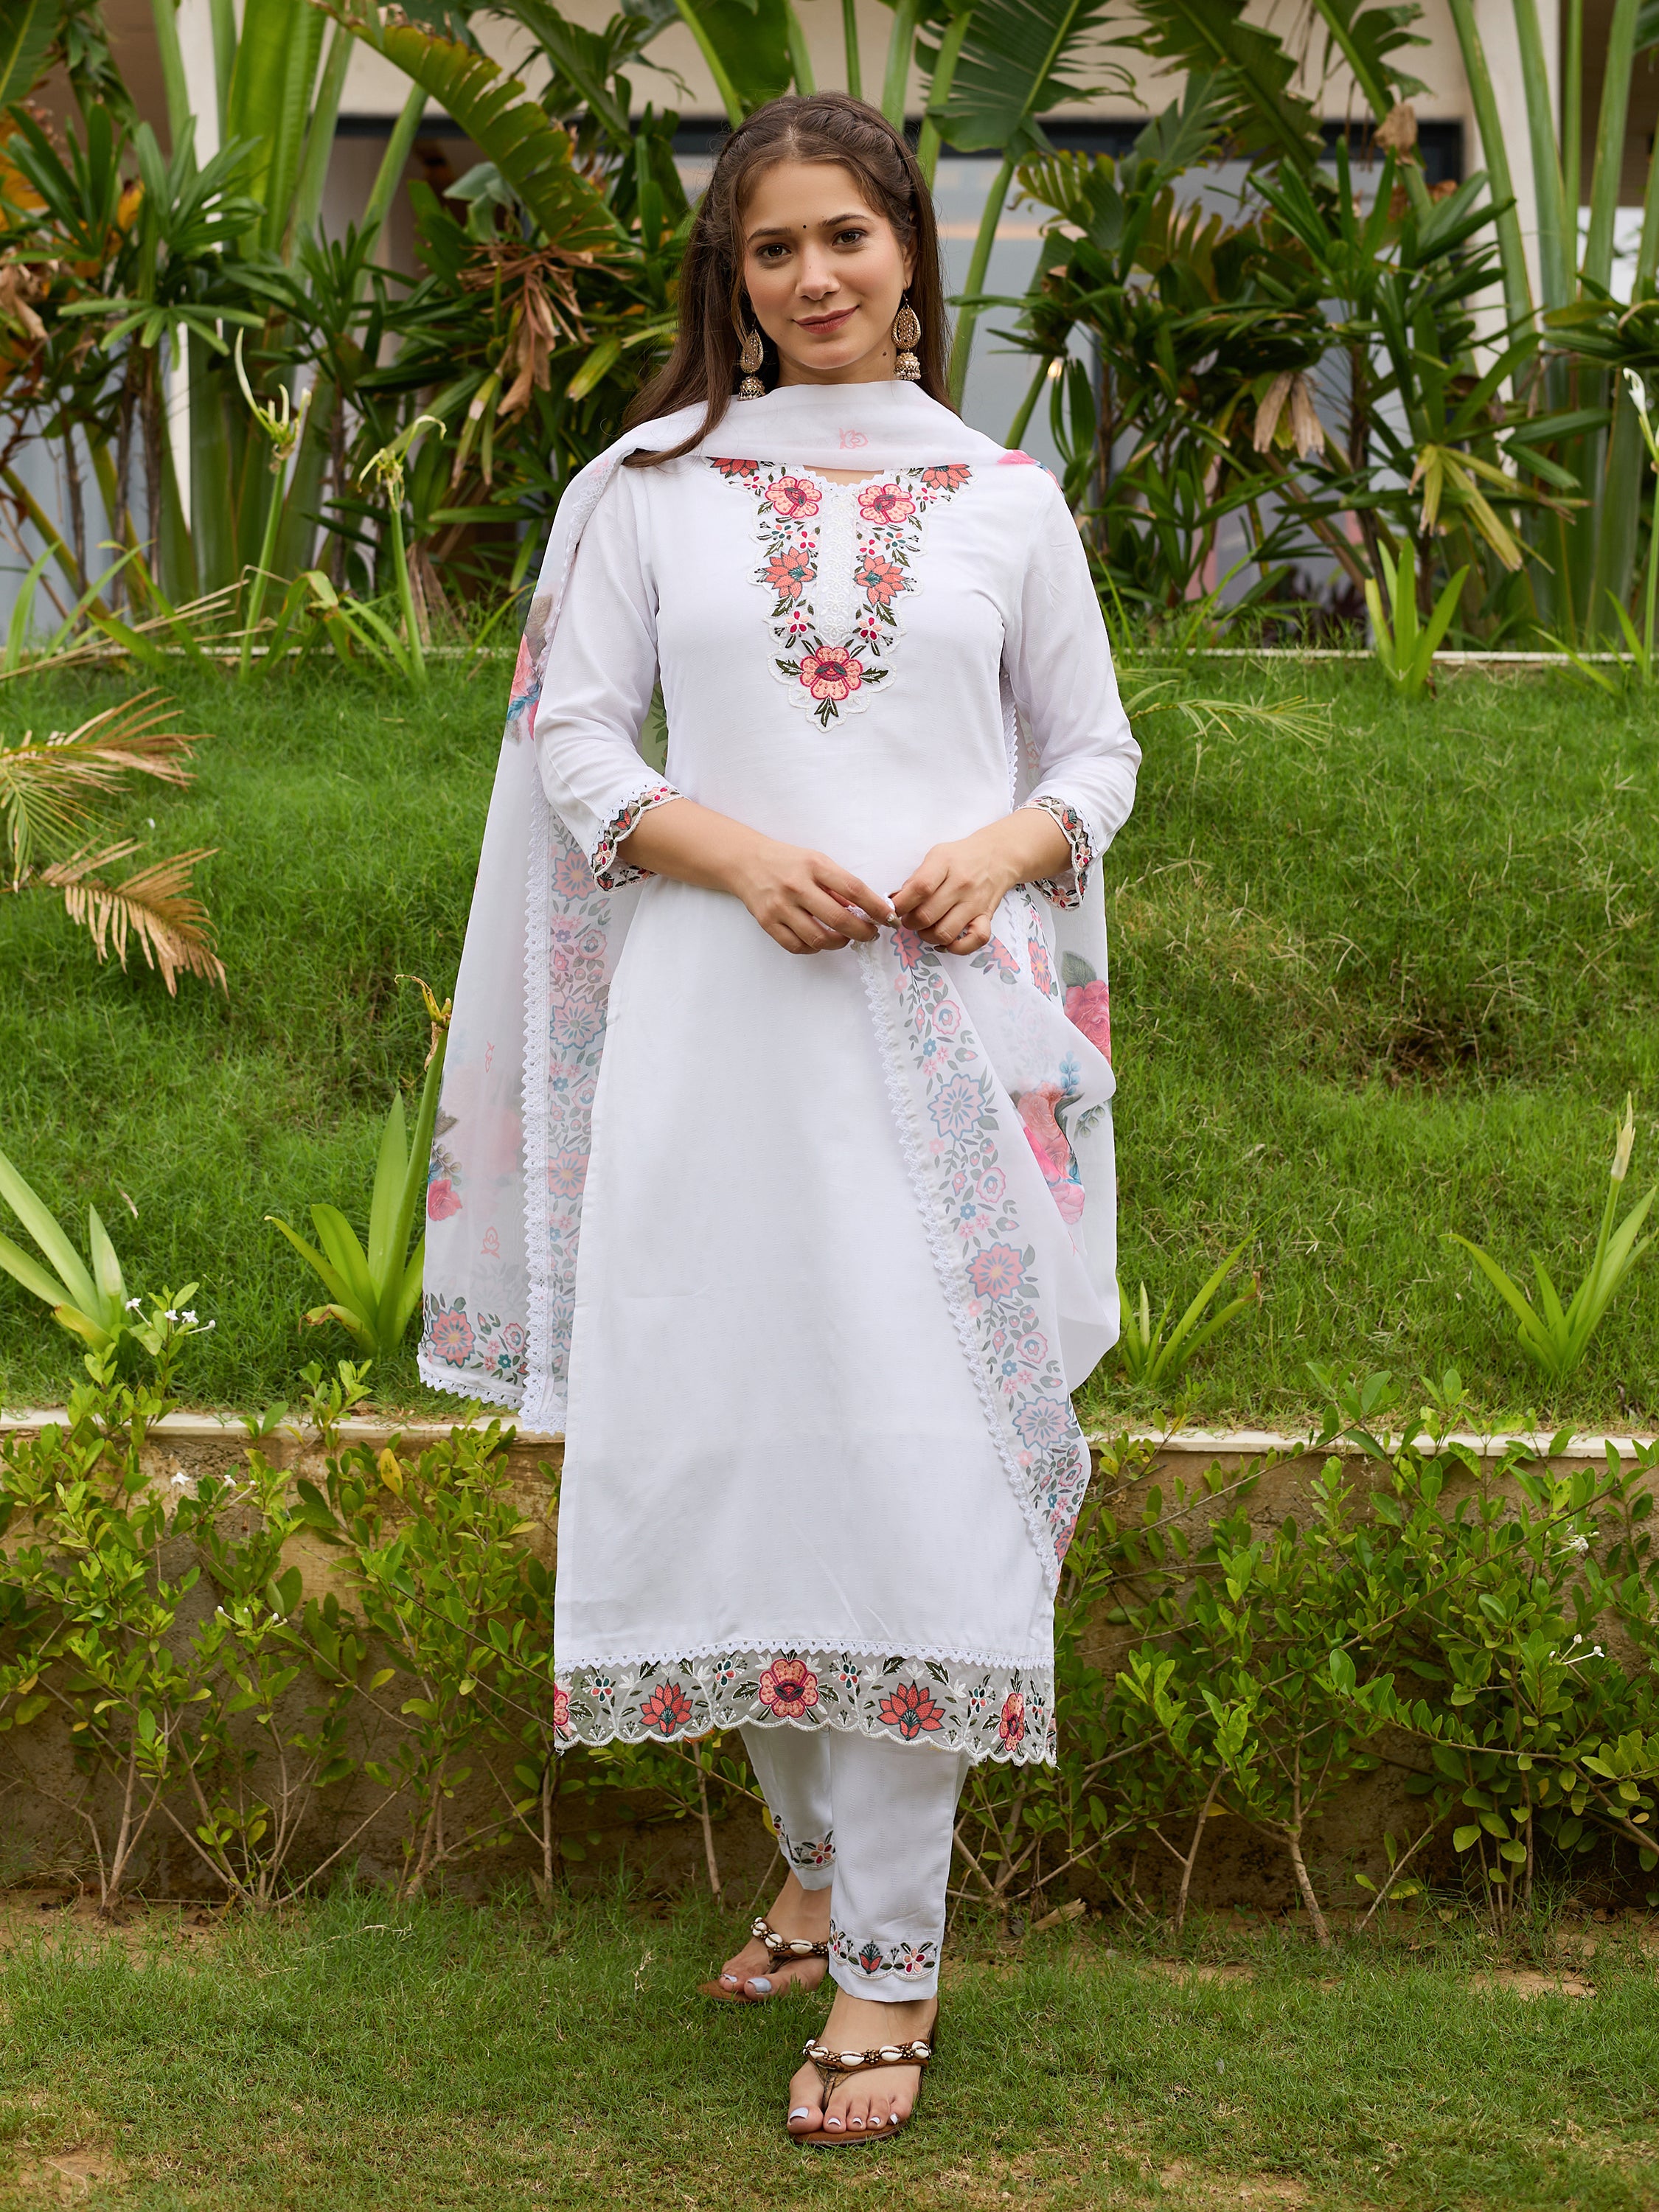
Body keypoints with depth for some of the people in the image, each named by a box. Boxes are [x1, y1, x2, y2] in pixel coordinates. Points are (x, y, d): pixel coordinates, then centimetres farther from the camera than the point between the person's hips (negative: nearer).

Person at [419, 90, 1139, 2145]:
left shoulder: (1005, 497, 10)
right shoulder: (648, 487, 9)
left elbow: (1097, 751, 14)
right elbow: (570, 740, 5)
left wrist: (1009, 847, -8)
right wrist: (741, 855, -12)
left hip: (945, 1031, -1)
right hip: (722, 1030, 1)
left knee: (918, 1456, -6)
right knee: (727, 1437, 4)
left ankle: (893, 1955, -1)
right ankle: (823, 1857, 25)